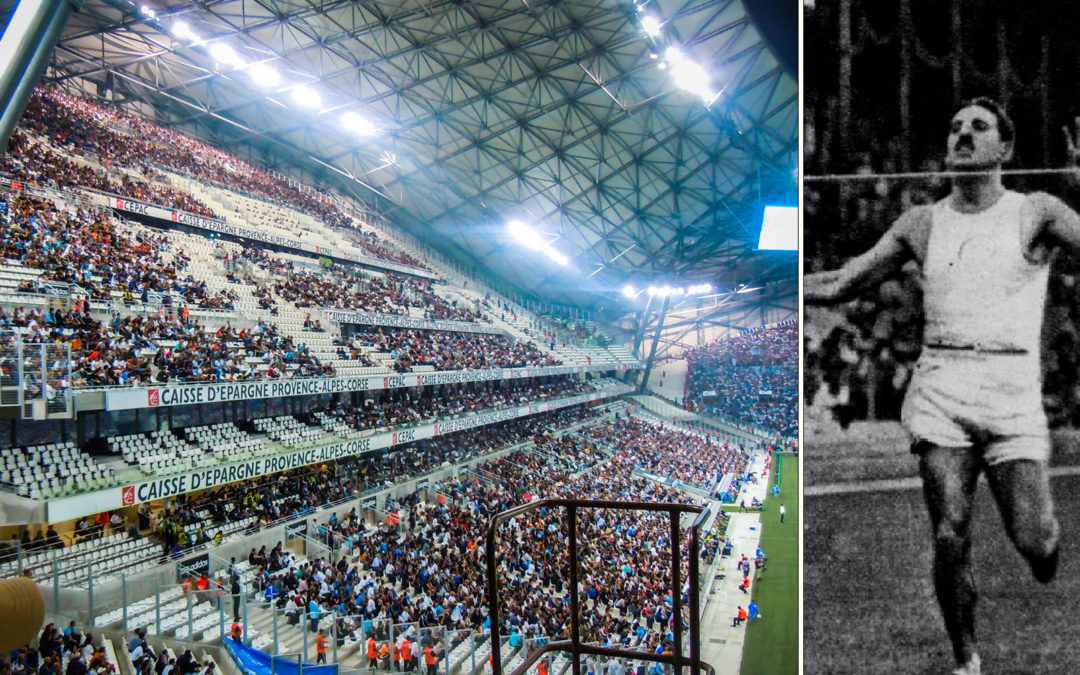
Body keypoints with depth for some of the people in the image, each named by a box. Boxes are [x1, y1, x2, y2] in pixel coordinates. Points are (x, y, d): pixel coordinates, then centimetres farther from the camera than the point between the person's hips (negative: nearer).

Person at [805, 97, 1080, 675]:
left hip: (1012, 390, -1)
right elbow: (836, 286, 11)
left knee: (1033, 542, -4)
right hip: (939, 389, 1)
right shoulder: (921, 223, 11)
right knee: (950, 537, -7)